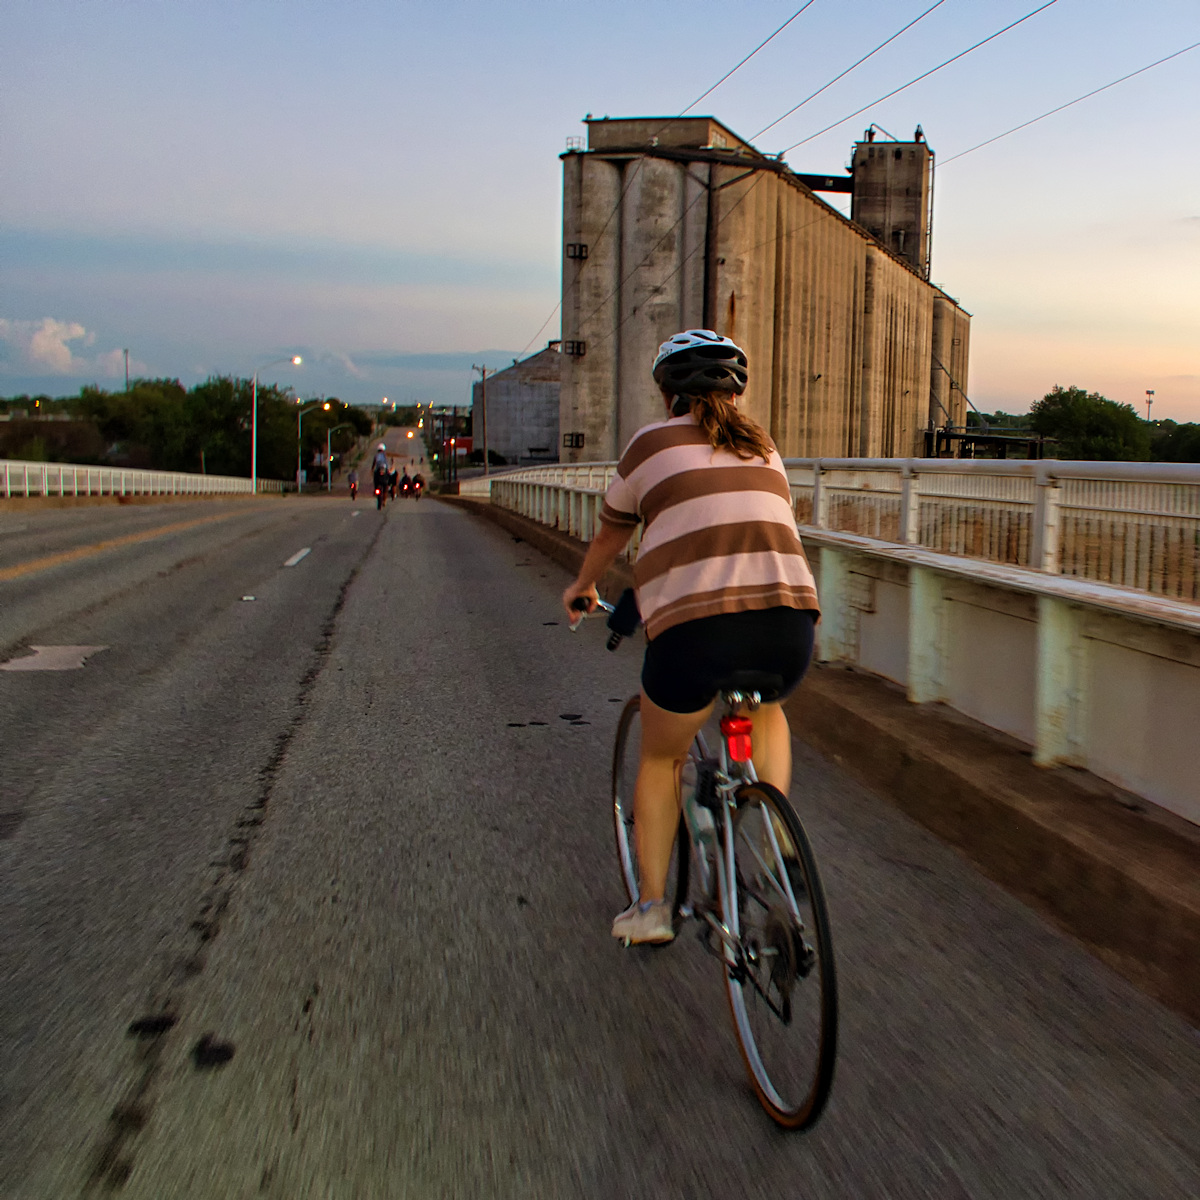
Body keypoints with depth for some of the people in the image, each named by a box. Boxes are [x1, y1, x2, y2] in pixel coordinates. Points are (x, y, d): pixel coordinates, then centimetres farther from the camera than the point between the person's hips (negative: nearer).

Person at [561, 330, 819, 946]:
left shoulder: (651, 444, 12)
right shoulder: (763, 447, 23)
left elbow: (610, 532, 26)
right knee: (765, 710, 37)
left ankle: (651, 907, 27)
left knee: (660, 759, 22)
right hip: (790, 623, 3)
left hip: (691, 627, -3)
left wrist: (582, 589, 45)